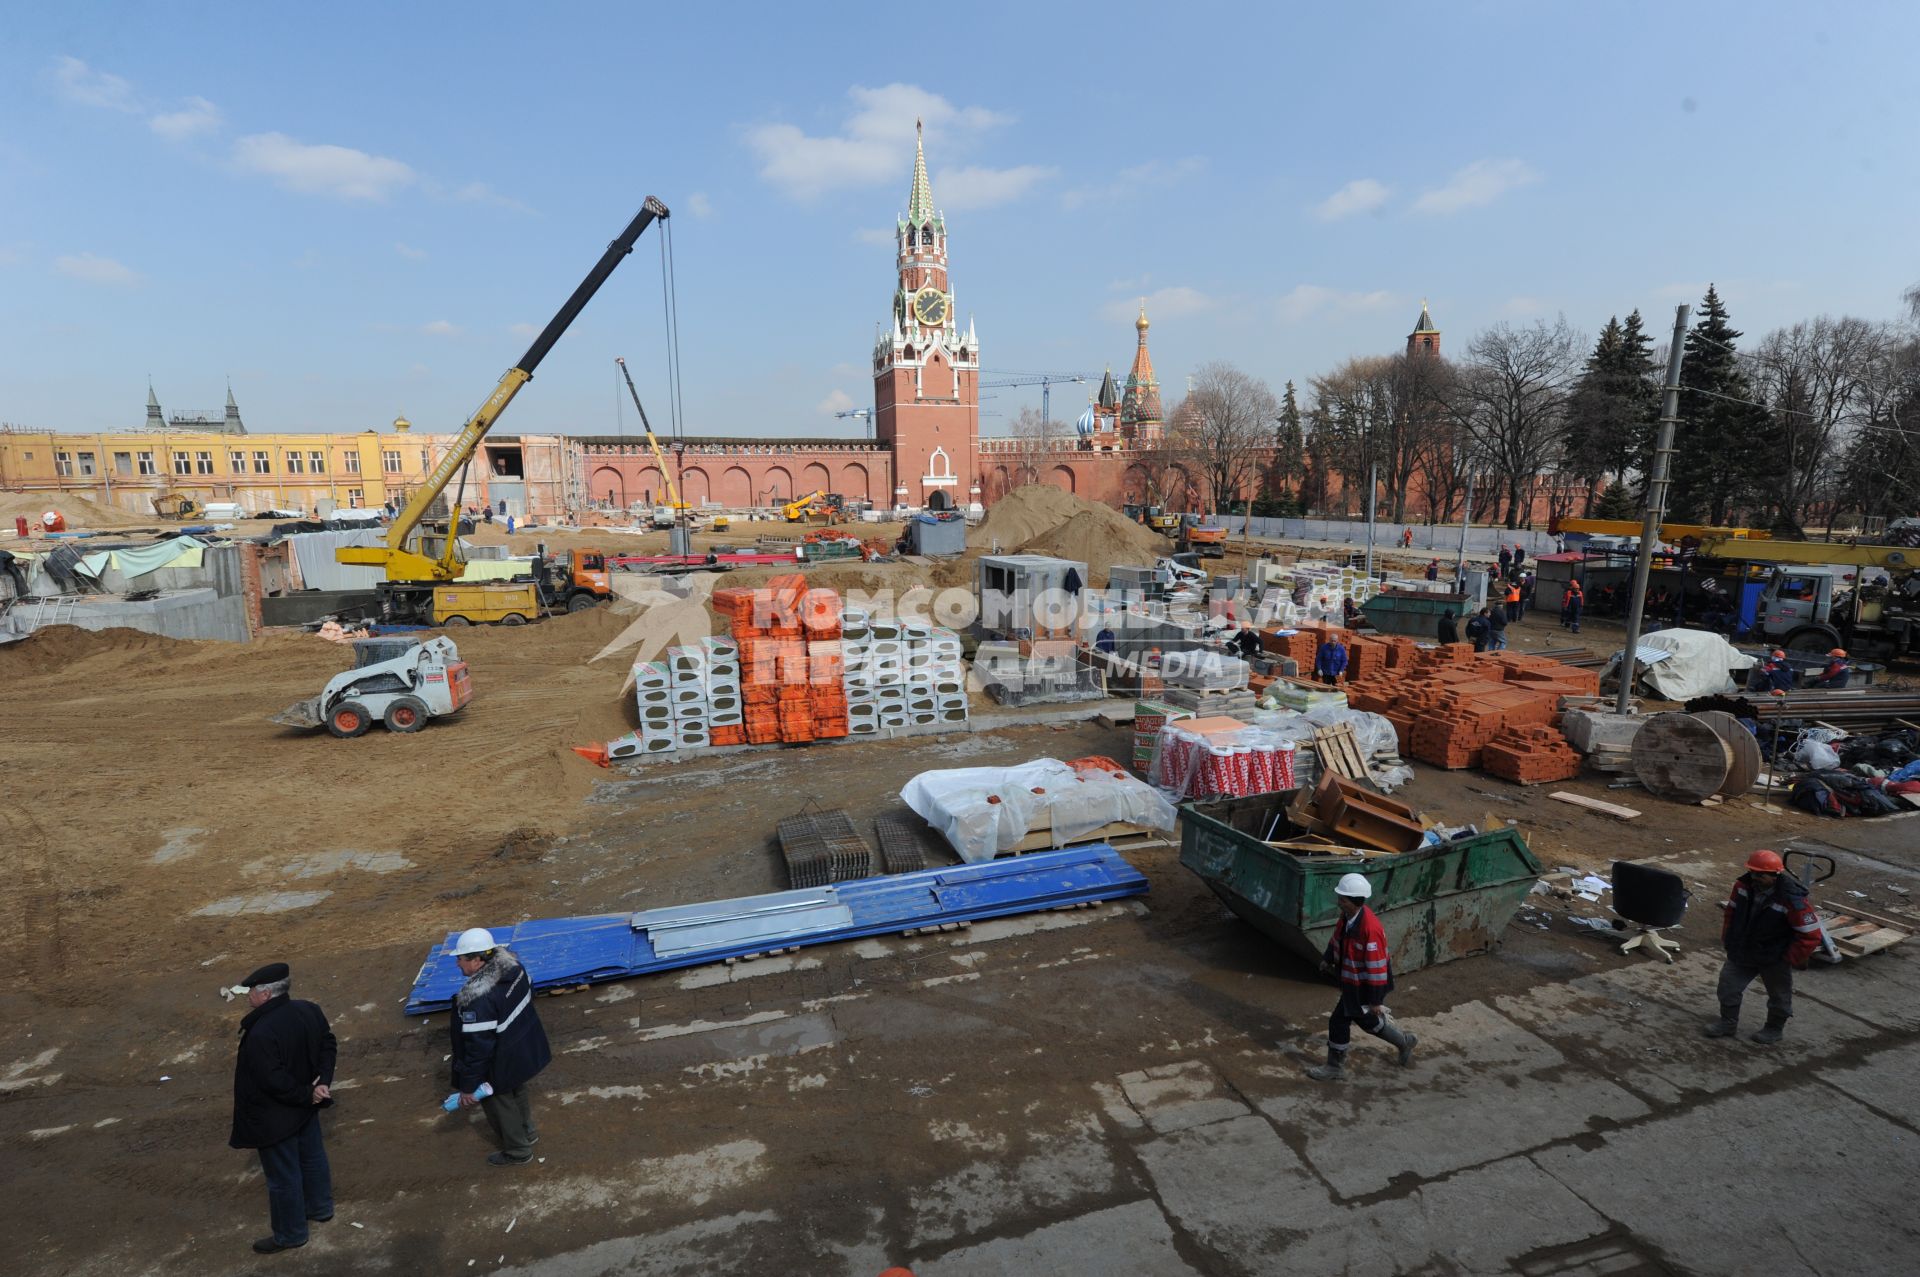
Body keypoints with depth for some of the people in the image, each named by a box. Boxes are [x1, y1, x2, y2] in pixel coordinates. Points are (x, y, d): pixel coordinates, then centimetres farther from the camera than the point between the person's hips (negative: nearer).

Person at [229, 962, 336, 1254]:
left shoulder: (261, 1034, -33)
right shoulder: (308, 1011, -8)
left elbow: (273, 1081, -30)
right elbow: (329, 1044, 1)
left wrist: (306, 1096, -14)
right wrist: (323, 1082, -7)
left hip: (276, 1118, -8)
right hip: (306, 1108, 8)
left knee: (283, 1176, 12)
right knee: (312, 1157, 26)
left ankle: (290, 1234, 29)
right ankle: (320, 1209, 45)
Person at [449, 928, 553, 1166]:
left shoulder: (476, 1000, -36)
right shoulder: (511, 965, -12)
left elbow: (477, 1047, -29)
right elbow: (528, 992, 8)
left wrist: (468, 1086, -16)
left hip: (500, 1067, -8)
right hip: (525, 1050, 8)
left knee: (499, 1105, 18)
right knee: (517, 1092, 31)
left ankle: (517, 1151, 39)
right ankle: (527, 1132, 53)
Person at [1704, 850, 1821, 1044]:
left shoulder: (1792, 900, -29)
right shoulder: (1743, 885, -14)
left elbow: (1810, 934, -21)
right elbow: (1731, 910, 5)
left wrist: (1792, 960, -15)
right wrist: (1727, 939, 5)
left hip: (1775, 959, -4)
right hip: (1741, 952, 4)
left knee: (1779, 997, 18)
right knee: (1728, 986, 10)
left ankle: (1774, 1029, 40)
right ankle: (1728, 1023, 28)